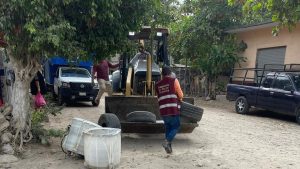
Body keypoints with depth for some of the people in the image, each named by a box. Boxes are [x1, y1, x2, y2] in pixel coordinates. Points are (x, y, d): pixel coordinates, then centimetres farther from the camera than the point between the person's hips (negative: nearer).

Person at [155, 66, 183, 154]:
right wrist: (179, 99, 22)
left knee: (168, 128, 16)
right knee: (175, 127, 8)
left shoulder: (157, 84, 11)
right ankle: (167, 141, -11)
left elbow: (159, 97, 12)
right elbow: (180, 95, -1)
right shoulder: (174, 80, -1)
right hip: (173, 109, -4)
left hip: (163, 110, 5)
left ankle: (169, 147, 16)